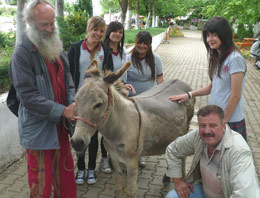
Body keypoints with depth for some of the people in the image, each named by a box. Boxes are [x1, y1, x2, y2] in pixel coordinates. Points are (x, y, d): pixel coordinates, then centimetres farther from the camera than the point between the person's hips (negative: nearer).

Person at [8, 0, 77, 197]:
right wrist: (62, 111, -25)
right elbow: (28, 96, -20)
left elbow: (69, 85, 12)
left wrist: (73, 105, -8)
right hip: (39, 129, -6)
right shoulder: (23, 54, -15)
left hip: (61, 126, 7)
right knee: (41, 182, 7)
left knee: (65, 174, 20)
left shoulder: (58, 50, 8)